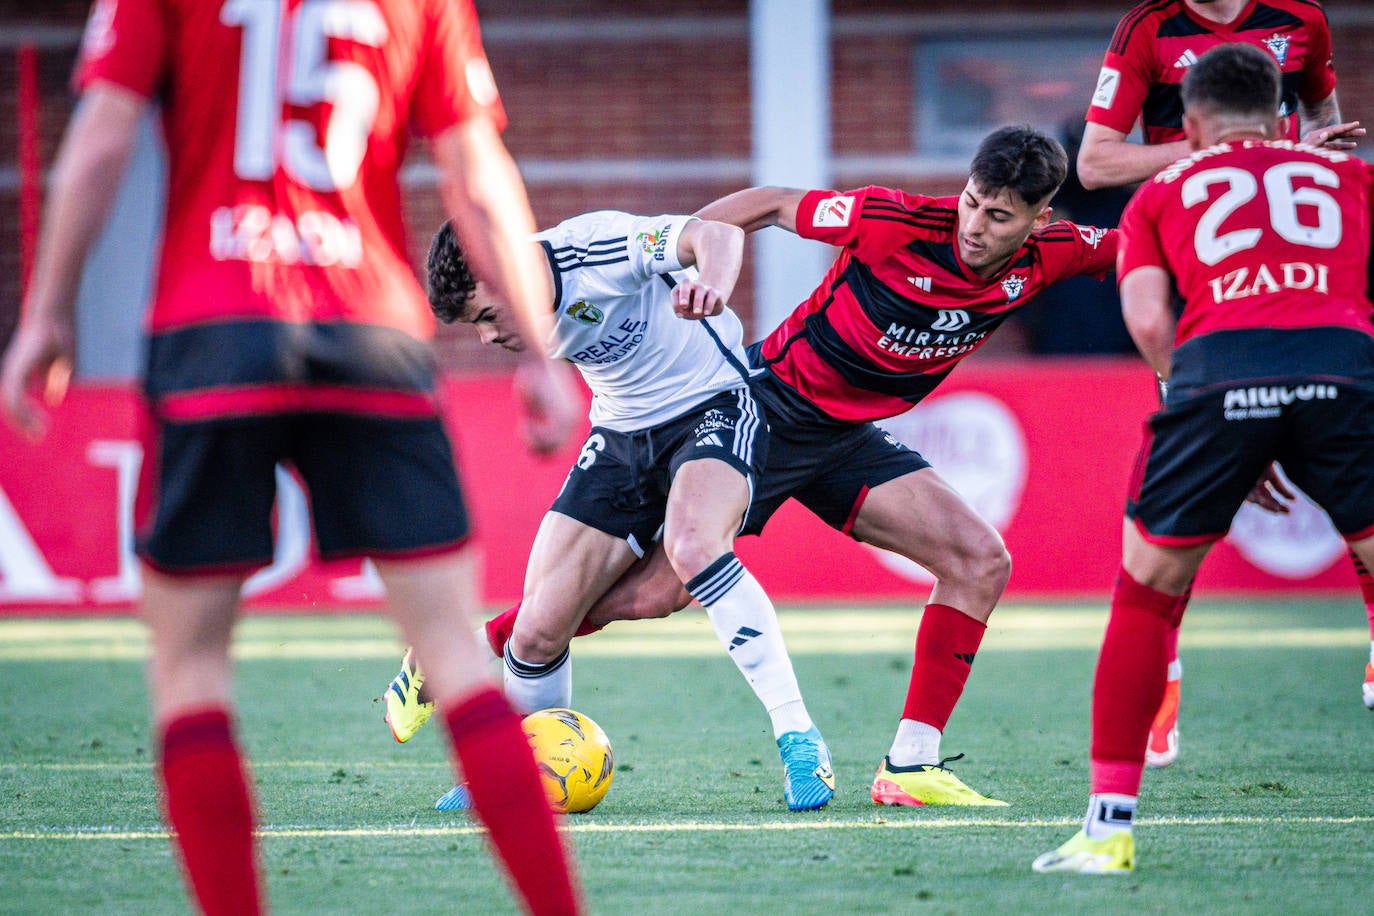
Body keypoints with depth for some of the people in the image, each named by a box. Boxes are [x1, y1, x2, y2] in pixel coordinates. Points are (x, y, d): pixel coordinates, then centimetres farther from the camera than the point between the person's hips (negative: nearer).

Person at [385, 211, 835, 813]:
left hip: (714, 407, -6)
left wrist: (710, 287, -57)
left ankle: (798, 740, -31)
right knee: (538, 631, -3)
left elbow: (718, 234, -37)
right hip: (620, 435, 7)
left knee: (692, 548, -38)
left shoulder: (595, 249, -26)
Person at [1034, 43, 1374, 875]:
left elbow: (1148, 320, 13)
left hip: (1217, 366, 0)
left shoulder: (1162, 193, 28)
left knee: (1146, 593, 17)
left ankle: (1109, 825, 16)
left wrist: (1236, 451, 18)